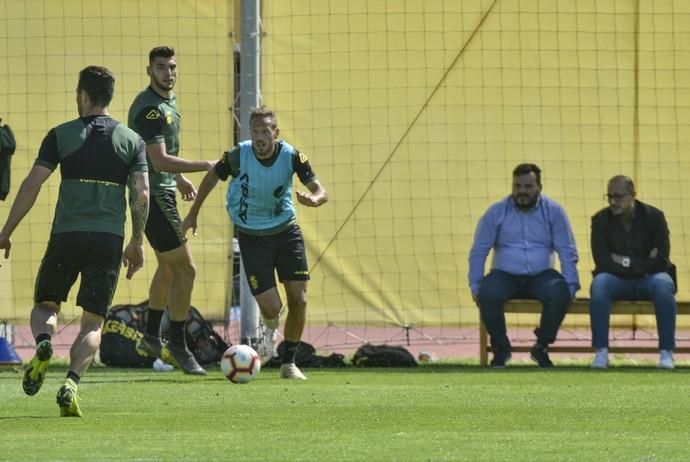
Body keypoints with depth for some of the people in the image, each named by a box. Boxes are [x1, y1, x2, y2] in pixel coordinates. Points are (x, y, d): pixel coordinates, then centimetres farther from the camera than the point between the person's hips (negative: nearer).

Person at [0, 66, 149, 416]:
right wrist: (137, 242, 11)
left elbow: (32, 184, -2)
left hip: (66, 235, -1)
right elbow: (142, 194, 1)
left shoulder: (61, 135, 2)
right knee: (93, 322, 7)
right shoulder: (132, 141, 7)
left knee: (44, 305, 18)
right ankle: (71, 384, -15)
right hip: (109, 239, 1)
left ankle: (44, 343, -15)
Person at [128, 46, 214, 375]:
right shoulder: (149, 109, -21)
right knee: (185, 269, -9)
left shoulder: (168, 101, 12)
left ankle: (151, 338, 34)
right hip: (154, 196, -11)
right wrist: (206, 166, -25)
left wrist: (180, 179, 26)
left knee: (168, 267, 22)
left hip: (162, 192, 11)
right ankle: (178, 345, -2)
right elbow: (160, 160, -27)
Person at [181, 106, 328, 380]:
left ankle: (288, 363, 15)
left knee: (298, 301, -4)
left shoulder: (291, 157, -15)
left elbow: (320, 191, -13)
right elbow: (212, 177, 3)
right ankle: (269, 316, 30)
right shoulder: (238, 156, -17)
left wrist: (313, 199, -38)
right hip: (251, 237, -2)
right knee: (271, 308, -11)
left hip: (286, 231, 2)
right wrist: (193, 213, 11)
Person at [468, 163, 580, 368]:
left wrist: (570, 286, -8)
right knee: (487, 294, -33)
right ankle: (501, 348, -10)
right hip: (505, 275, 0)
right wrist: (475, 286, -6)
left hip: (541, 276, 0)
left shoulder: (553, 212, 3)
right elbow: (478, 251, 3)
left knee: (559, 294, -32)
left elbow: (567, 252, 3)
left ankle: (541, 347, -11)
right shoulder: (496, 212, 2)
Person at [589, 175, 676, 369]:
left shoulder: (653, 217, -6)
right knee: (599, 283, -33)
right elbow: (603, 262, -13)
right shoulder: (601, 220, -4)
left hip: (648, 279, 0)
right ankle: (601, 352, -32)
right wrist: (642, 263, -15)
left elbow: (660, 262, -12)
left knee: (663, 284, -35)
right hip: (617, 280, 0)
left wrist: (625, 261, -14)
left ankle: (666, 353, -31)